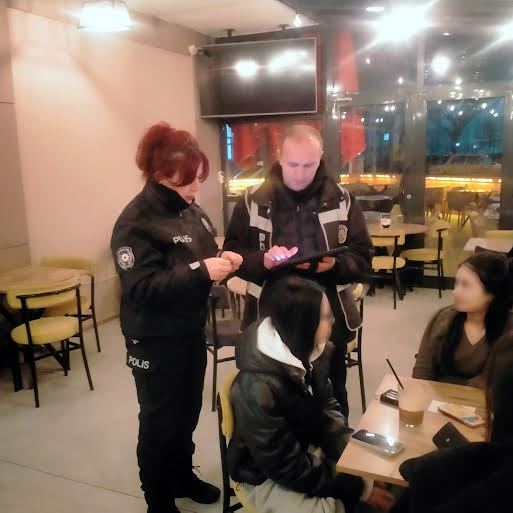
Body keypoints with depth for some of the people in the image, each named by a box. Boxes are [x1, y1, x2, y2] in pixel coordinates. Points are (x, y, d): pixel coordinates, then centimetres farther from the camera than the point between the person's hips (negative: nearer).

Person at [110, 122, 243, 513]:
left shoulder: (190, 210, 4)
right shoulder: (136, 222, -18)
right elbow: (143, 287, -25)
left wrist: (223, 261, -7)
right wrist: (201, 271, -31)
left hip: (192, 331, 7)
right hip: (156, 341, -7)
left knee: (188, 412, 21)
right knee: (160, 421, 10)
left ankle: (182, 476, 43)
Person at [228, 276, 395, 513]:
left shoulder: (310, 352, -10)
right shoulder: (259, 388, -31)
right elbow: (287, 466, -25)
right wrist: (357, 488, -21)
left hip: (313, 450, 7)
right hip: (269, 475, -7)